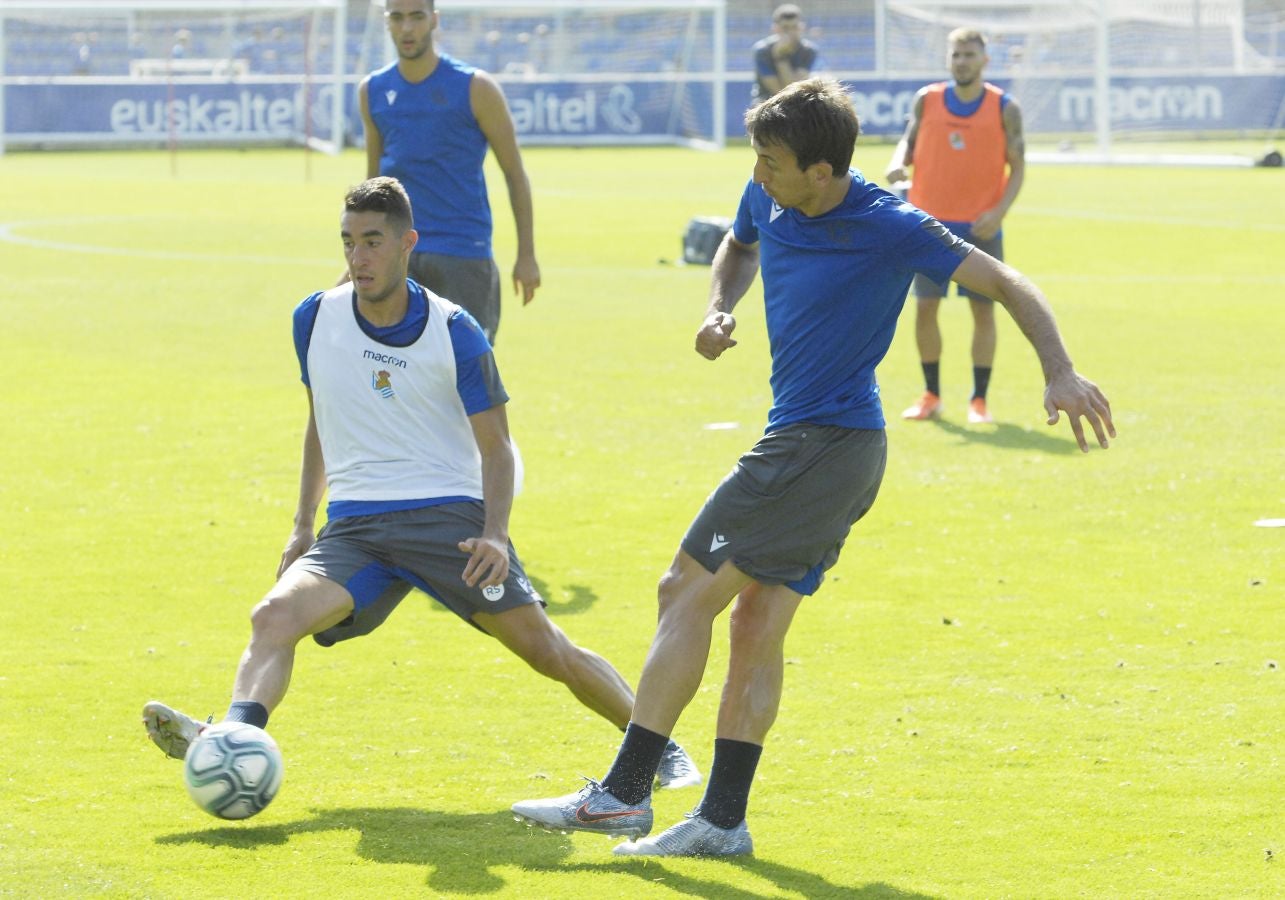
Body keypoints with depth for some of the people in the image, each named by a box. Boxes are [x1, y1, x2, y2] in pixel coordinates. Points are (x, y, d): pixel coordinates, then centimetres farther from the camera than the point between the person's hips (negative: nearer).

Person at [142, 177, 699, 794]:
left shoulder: (455, 333, -3)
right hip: (354, 527, 2)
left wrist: (495, 535, -14)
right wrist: (303, 524, 17)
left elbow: (496, 448, 2)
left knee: (546, 649, -6)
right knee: (275, 615, -26)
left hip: (450, 515, -2)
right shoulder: (315, 319, 6)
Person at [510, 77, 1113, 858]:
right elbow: (741, 247, 28)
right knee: (758, 628, 6)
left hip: (828, 445, -8)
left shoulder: (889, 230, -17)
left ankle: (624, 793, -5)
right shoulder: (767, 201, 4)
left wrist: (1062, 374, -25)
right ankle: (723, 818, 9)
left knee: (688, 591, -7)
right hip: (802, 441, 8)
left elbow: (1008, 285, -13)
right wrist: (720, 310, 7)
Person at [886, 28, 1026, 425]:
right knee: (924, 307, 1)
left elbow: (1017, 168, -1)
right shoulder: (927, 100, 2)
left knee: (984, 310, 0)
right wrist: (898, 164, -13)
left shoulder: (1004, 109, -3)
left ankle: (979, 400, 9)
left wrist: (999, 211, -15)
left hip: (981, 227, -1)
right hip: (931, 223, 1)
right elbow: (909, 142, 11)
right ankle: (931, 396, 14)